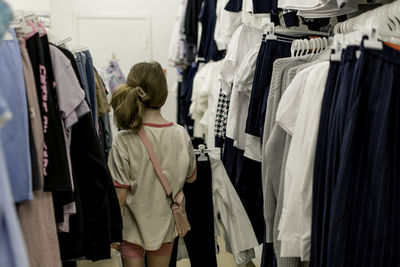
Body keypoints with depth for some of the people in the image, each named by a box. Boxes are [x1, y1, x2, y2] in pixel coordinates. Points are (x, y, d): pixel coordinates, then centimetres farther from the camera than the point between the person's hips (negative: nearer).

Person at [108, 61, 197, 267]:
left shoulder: (123, 141, -20)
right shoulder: (180, 134, -11)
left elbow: (120, 194, -16)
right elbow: (191, 178, 4)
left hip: (133, 227, -3)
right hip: (165, 225, 3)